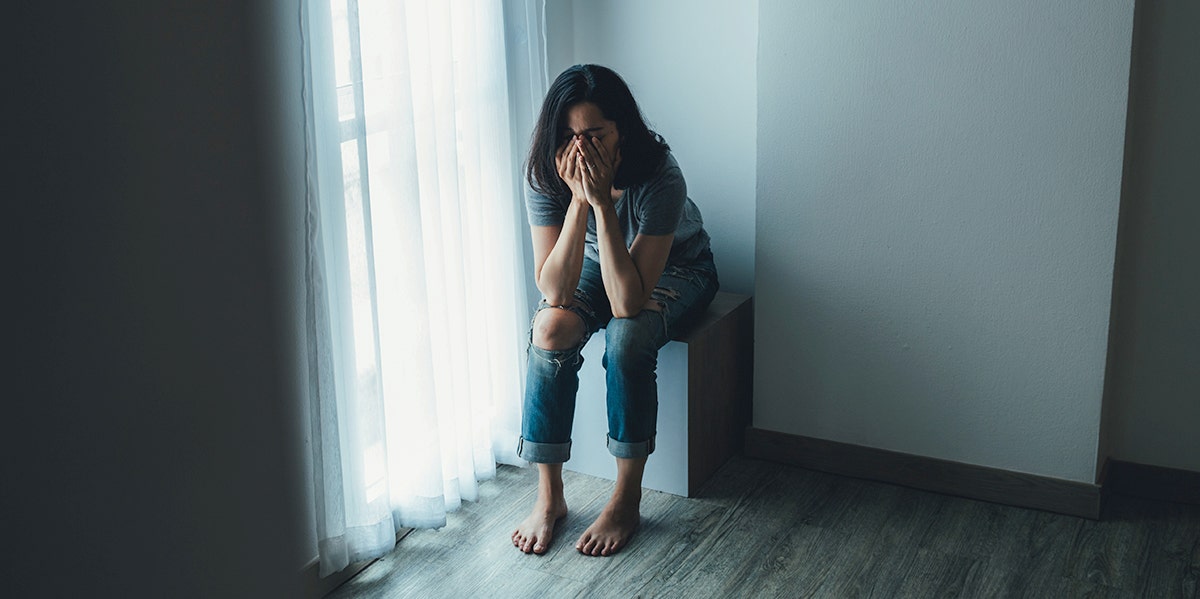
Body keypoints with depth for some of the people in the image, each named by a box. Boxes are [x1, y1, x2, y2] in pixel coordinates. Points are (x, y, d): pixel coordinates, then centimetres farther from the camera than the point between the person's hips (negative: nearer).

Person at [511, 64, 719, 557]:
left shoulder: (659, 177, -36)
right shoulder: (546, 175, -25)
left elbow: (628, 301, -40)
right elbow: (553, 290, -30)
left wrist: (602, 201, -45)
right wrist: (578, 200, -40)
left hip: (676, 268, -3)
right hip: (597, 262, 3)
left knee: (626, 336, -33)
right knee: (551, 327, -27)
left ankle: (627, 500, -14)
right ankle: (549, 495, -13)